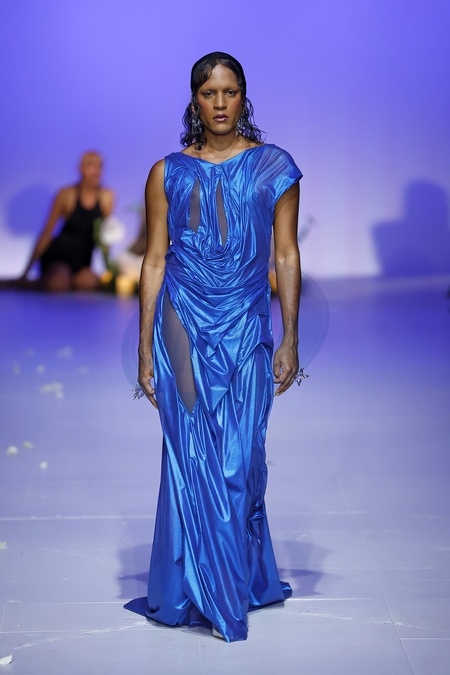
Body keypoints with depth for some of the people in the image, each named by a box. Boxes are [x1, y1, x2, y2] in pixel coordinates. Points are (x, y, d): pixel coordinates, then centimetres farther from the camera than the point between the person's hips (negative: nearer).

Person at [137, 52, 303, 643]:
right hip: (184, 328, 0)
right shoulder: (169, 173, 5)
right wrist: (145, 349, 1)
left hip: (245, 329, 0)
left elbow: (286, 256, 3)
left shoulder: (273, 167, 4)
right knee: (191, 456, 1)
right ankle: (197, 591, 14)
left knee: (240, 459, 3)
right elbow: (155, 260, 5)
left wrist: (290, 342, -1)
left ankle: (242, 581, 23)